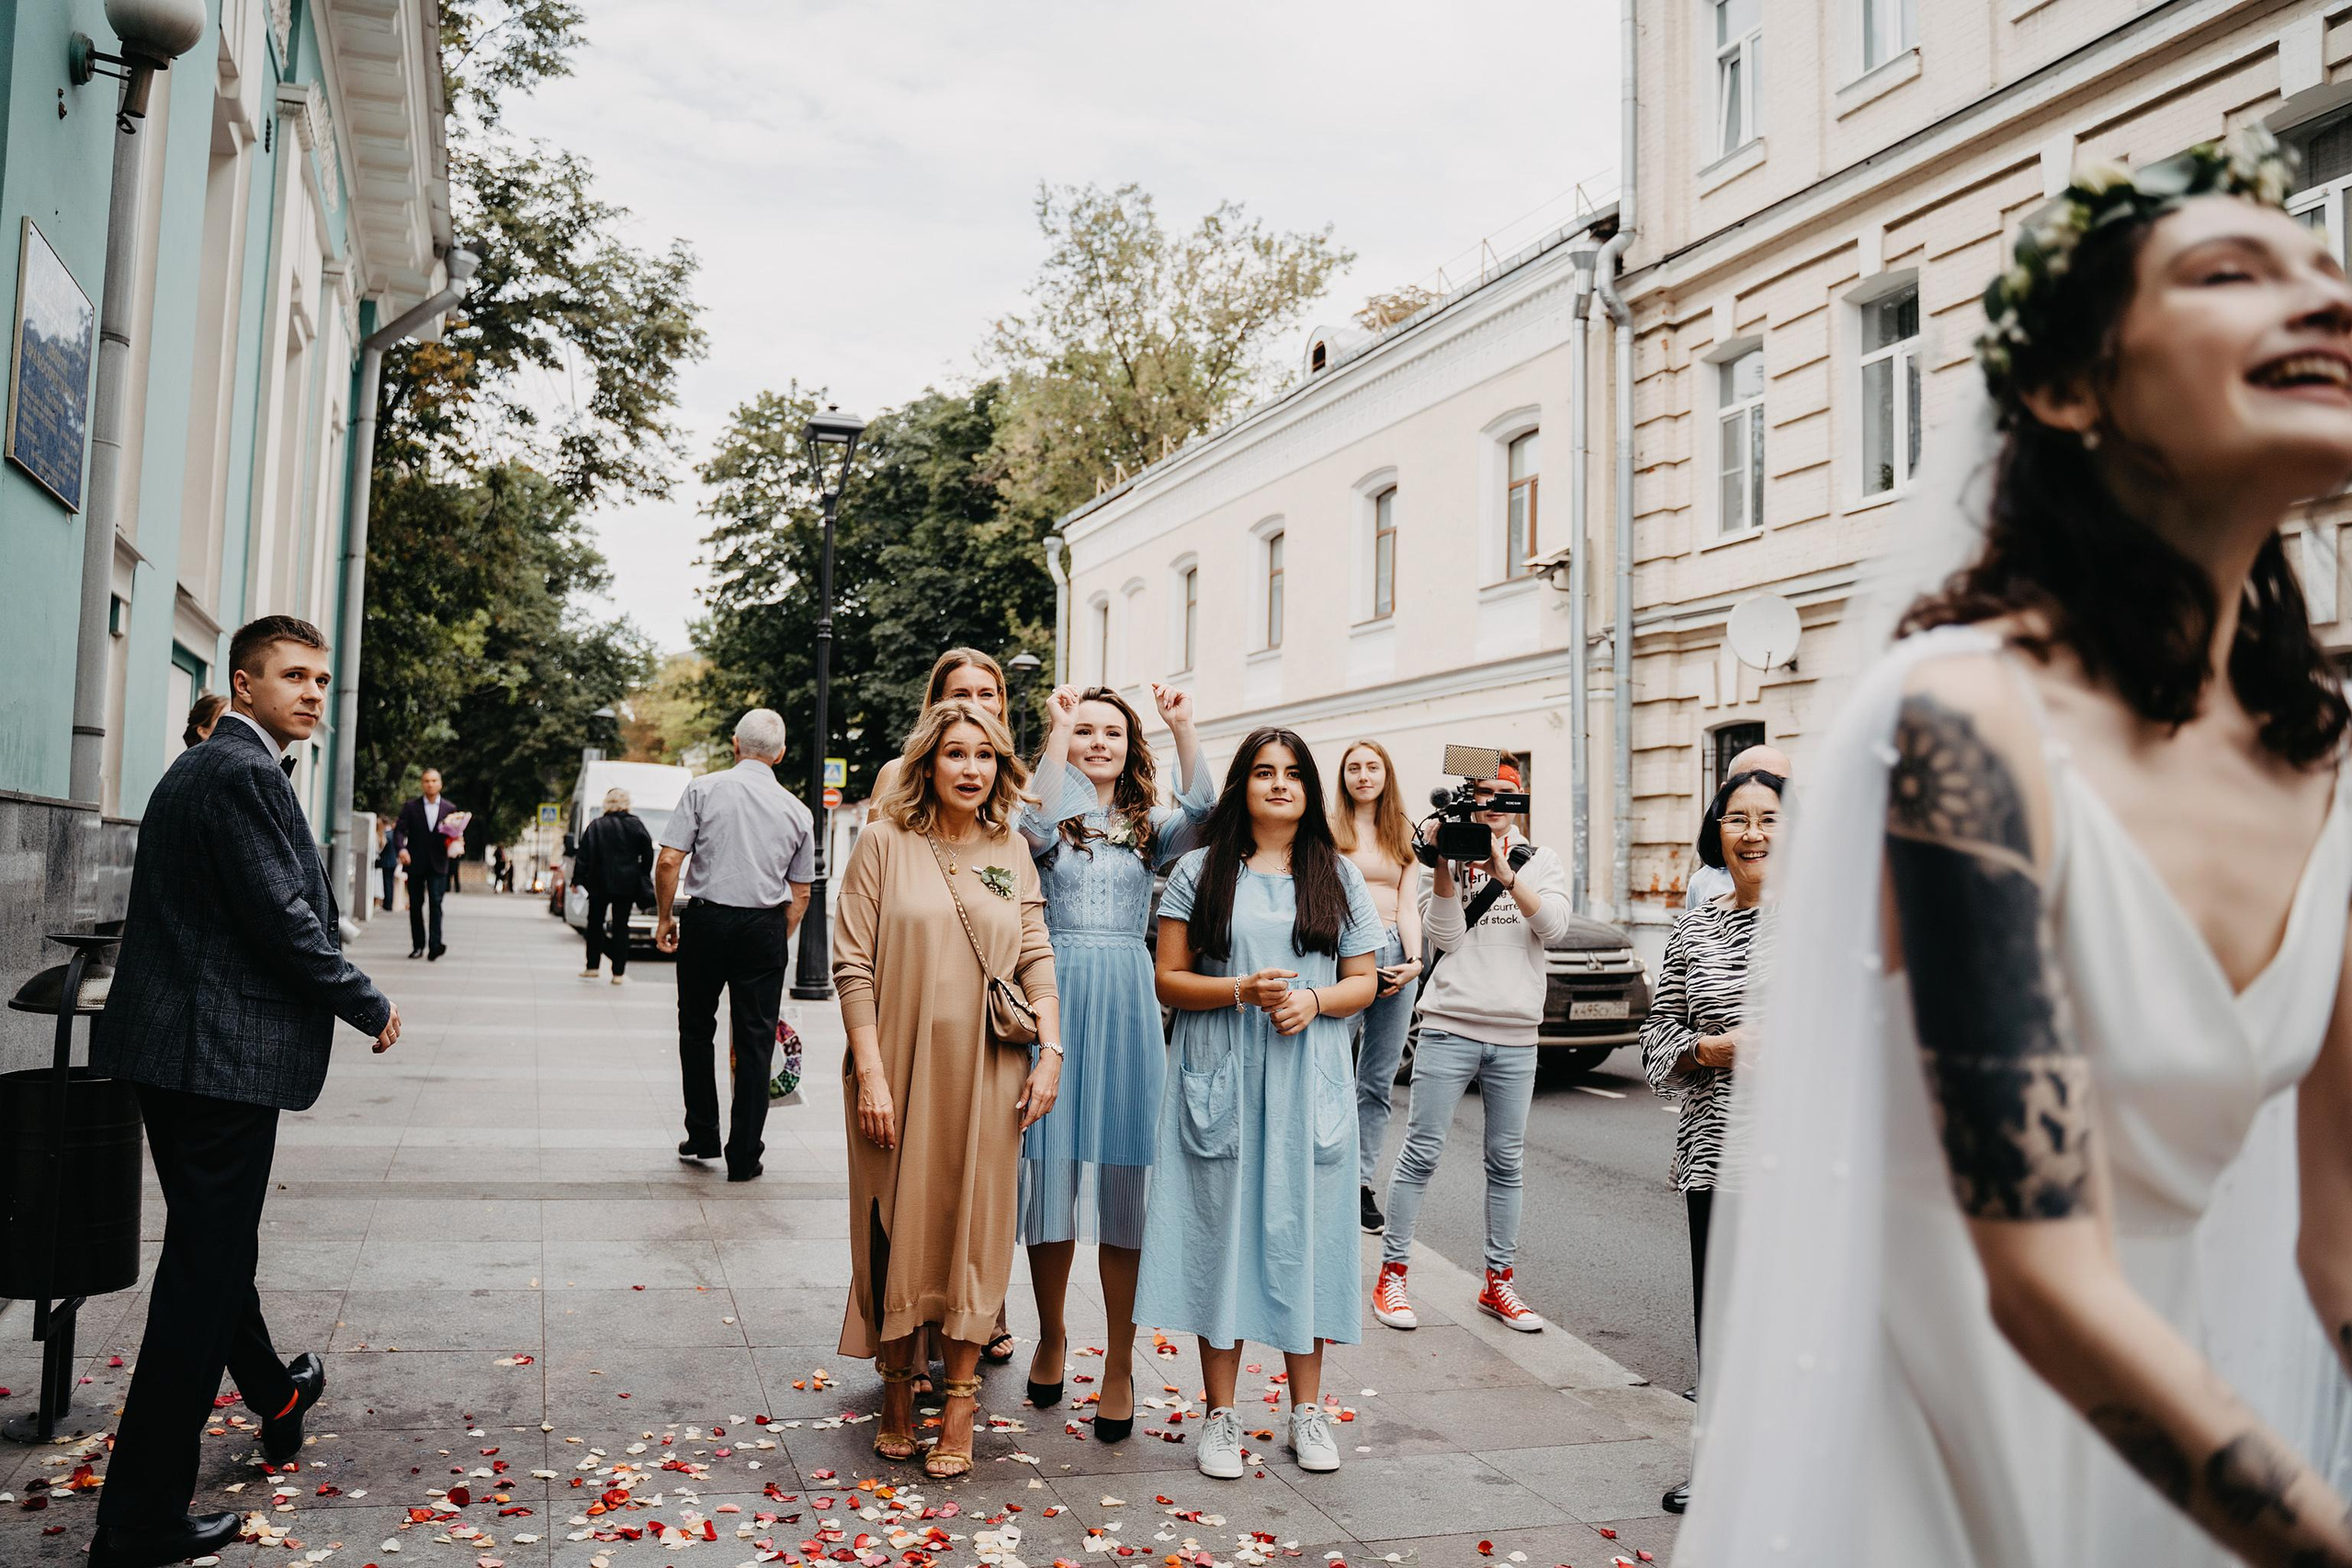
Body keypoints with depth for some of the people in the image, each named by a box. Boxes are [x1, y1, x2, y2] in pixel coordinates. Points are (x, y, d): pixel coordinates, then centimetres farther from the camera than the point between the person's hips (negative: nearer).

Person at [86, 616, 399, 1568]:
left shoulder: (195, 768, 16)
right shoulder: (245, 773, -16)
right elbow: (283, 918, -21)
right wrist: (371, 1009, -9)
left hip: (172, 1049, 11)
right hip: (222, 1055, -11)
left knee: (213, 1243, 25)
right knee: (204, 1269, -2)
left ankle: (273, 1393, 49)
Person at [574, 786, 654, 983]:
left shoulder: (596, 826, -1)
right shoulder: (636, 825, -1)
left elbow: (583, 855, -2)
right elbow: (648, 853, 0)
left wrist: (577, 879, 3)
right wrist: (644, 876, 12)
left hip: (600, 883, 0)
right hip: (627, 884, 0)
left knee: (595, 923, 14)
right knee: (621, 926, 3)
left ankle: (592, 966, 16)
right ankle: (619, 973, 0)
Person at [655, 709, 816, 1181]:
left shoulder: (704, 789, -2)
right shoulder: (797, 811, 6)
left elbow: (668, 860, -8)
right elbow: (800, 894, 9)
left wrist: (664, 917, 4)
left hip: (706, 920, -1)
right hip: (764, 928, 1)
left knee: (696, 1031, 17)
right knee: (755, 1041, 6)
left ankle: (702, 1137, 23)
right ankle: (744, 1156, 9)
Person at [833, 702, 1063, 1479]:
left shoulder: (1011, 851, 9)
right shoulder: (885, 843, -1)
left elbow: (1037, 958, 8)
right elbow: (852, 964, -5)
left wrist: (1051, 1052, -3)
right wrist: (870, 1074, -11)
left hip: (986, 1073, 2)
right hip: (900, 1071, -2)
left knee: (974, 1231, 3)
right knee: (897, 1229, 6)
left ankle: (960, 1403, 13)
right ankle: (897, 1390, 23)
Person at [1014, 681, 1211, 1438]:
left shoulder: (1149, 827, 12)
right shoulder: (1047, 822, 7)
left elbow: (1200, 815, -10)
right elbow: (1040, 822, -18)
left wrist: (1183, 727, -15)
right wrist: (1058, 727, -14)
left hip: (1127, 1008, 1)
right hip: (1055, 1002, -1)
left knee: (1123, 1184, 1)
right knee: (1051, 1174, 5)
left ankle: (1119, 1363, 12)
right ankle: (1051, 1333, 28)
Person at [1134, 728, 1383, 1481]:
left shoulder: (1339, 876, 11)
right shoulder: (1201, 871, 5)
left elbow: (1364, 981, 10)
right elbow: (1169, 980, 1)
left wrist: (1314, 1000, -10)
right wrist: (1241, 990, -15)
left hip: (1310, 1082, 1)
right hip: (1221, 1080, -1)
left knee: (1304, 1232, 4)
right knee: (1222, 1231, 1)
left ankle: (1308, 1409, 19)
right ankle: (1220, 1414, 13)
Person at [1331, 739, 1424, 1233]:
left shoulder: (1405, 836, 17)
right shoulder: (1328, 830, 6)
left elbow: (1407, 905, 11)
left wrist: (1414, 959, -6)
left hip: (1394, 953, 4)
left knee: (1379, 1081, 4)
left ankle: (1362, 1183, 8)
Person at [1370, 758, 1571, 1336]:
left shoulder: (1540, 862, 10)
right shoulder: (1446, 860, 6)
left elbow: (1554, 926, -7)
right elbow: (1445, 937, -6)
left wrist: (1502, 872, -17)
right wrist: (1445, 864, -14)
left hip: (1516, 1036, 2)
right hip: (1449, 1028, -2)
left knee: (1507, 1162, 7)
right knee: (1421, 1153, -2)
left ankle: (1498, 1282, 19)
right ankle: (1391, 1276, 7)